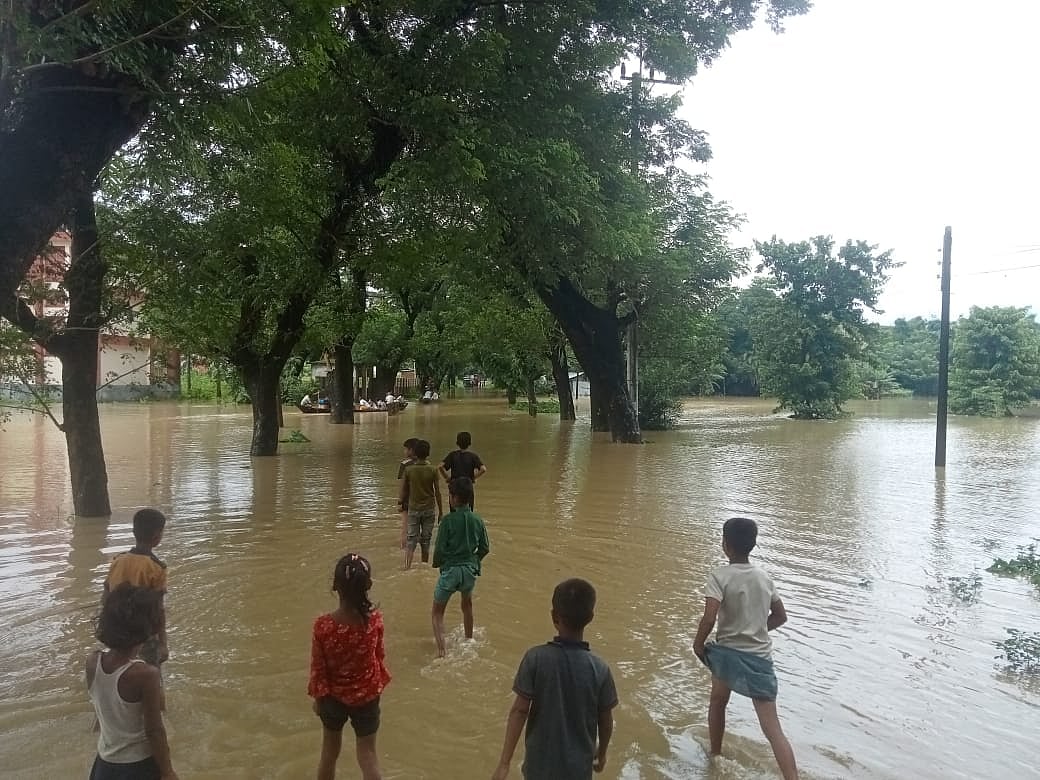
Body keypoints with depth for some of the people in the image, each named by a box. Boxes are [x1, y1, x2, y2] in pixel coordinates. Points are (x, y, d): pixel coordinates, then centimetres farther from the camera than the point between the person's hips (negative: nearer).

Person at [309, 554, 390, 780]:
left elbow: (318, 669, -13)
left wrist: (318, 698, 4)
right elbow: (379, 656, -4)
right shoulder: (375, 620, -20)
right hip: (367, 696, 0)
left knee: (330, 753, 23)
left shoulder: (323, 625, -24)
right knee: (368, 755, 16)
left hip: (334, 697, 0)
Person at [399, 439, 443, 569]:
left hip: (413, 509, 0)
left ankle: (407, 565, -9)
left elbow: (403, 491, -2)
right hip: (429, 510, 0)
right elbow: (437, 493, -5)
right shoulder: (432, 470, -9)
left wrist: (402, 503, 18)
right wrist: (440, 512, 4)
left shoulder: (408, 470, -8)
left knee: (411, 538, 4)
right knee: (426, 540, 11)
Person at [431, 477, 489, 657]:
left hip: (450, 569, -4)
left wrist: (436, 563, 5)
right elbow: (485, 548, 4)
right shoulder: (477, 521, -3)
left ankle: (441, 650, -3)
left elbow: (440, 548, -15)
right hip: (470, 570, 5)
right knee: (467, 605, 30)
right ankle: (469, 641, 43)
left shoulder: (448, 520, -16)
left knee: (438, 612, 10)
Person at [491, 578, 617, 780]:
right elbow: (605, 720, -4)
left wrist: (504, 763, -10)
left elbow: (519, 710, -16)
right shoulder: (599, 668, -15)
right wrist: (602, 752, 15)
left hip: (540, 762, 0)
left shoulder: (535, 659, -18)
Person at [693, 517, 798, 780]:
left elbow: (709, 618, -23)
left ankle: (715, 756, 43)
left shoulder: (720, 575, -13)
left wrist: (698, 644, -7)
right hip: (760, 657, 2)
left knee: (718, 702, 27)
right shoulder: (764, 577, 3)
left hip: (727, 653, -2)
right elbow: (780, 617, 14)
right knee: (773, 729, 0)